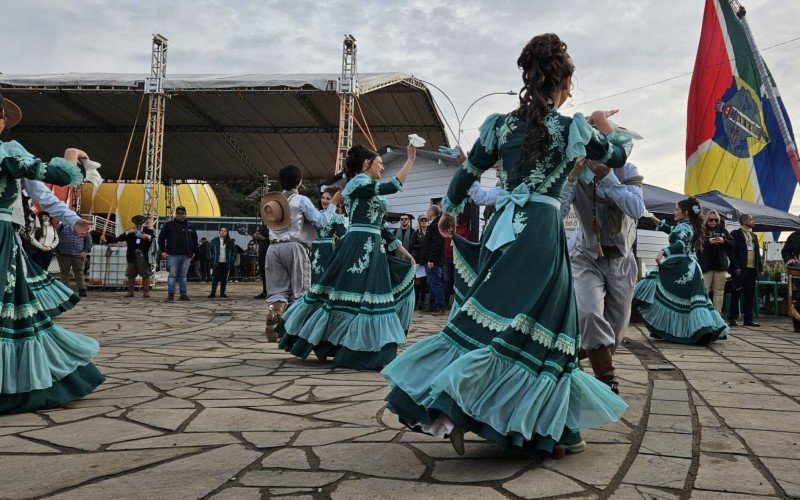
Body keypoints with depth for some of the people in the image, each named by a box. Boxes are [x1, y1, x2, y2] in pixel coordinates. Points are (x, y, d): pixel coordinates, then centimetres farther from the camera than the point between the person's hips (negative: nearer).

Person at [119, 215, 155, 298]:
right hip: (132, 256, 2)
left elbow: (154, 237, -8)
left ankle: (146, 292, 1)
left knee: (145, 275, -2)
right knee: (131, 275, 6)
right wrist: (128, 232, -12)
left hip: (143, 256, -2)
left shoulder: (148, 231, 8)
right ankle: (130, 291, 12)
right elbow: (120, 238, 1)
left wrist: (148, 236, -26)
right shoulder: (130, 232, 13)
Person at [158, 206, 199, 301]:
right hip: (173, 255, -3)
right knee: (172, 275, -5)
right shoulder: (169, 225, 3)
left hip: (186, 256, 3)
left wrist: (194, 252, 14)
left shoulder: (190, 226, 13)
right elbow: (161, 238, 5)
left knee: (183, 275, 8)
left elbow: (195, 239, 22)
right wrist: (163, 251, -1)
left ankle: (184, 294, 10)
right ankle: (170, 294, -2)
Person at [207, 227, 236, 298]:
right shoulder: (215, 241, 3)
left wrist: (232, 260, 1)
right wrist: (211, 260, 1)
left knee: (224, 279, 4)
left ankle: (222, 293, 13)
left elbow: (234, 251, 10)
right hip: (217, 263, -1)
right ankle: (213, 293, -4)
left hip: (226, 263, 1)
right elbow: (210, 250, 8)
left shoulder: (231, 242, 6)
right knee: (215, 278, -6)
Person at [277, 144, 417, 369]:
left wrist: (402, 250, 19)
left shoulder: (371, 191, 21)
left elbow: (381, 225, 21)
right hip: (359, 247, -10)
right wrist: (410, 160, -13)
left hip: (373, 249, 10)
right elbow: (393, 186, -19)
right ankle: (357, 351, -3)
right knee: (358, 295, -10)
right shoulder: (359, 183, -6)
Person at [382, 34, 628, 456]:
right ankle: (550, 430, 3)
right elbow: (618, 158, 13)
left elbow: (467, 173, 15)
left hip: (502, 226, 5)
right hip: (541, 229, -5)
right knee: (539, 326, -1)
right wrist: (602, 127, 32)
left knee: (491, 316, 11)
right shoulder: (571, 128, -2)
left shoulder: (502, 124, 8)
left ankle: (451, 410, 13)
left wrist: (450, 211, 31)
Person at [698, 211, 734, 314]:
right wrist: (708, 241, -20)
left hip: (721, 265, 4)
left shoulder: (723, 231, 13)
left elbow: (732, 243, 10)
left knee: (719, 292, 7)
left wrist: (723, 241, -8)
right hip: (706, 265, -4)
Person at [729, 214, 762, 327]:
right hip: (740, 269, -6)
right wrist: (736, 267, -16)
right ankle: (732, 318, 0)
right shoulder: (735, 233, -2)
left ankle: (749, 318, 11)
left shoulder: (754, 236, 20)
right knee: (736, 293, -4)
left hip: (752, 269, 7)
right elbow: (732, 251, -9)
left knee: (750, 295, 7)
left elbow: (757, 252, 20)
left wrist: (760, 266, 8)